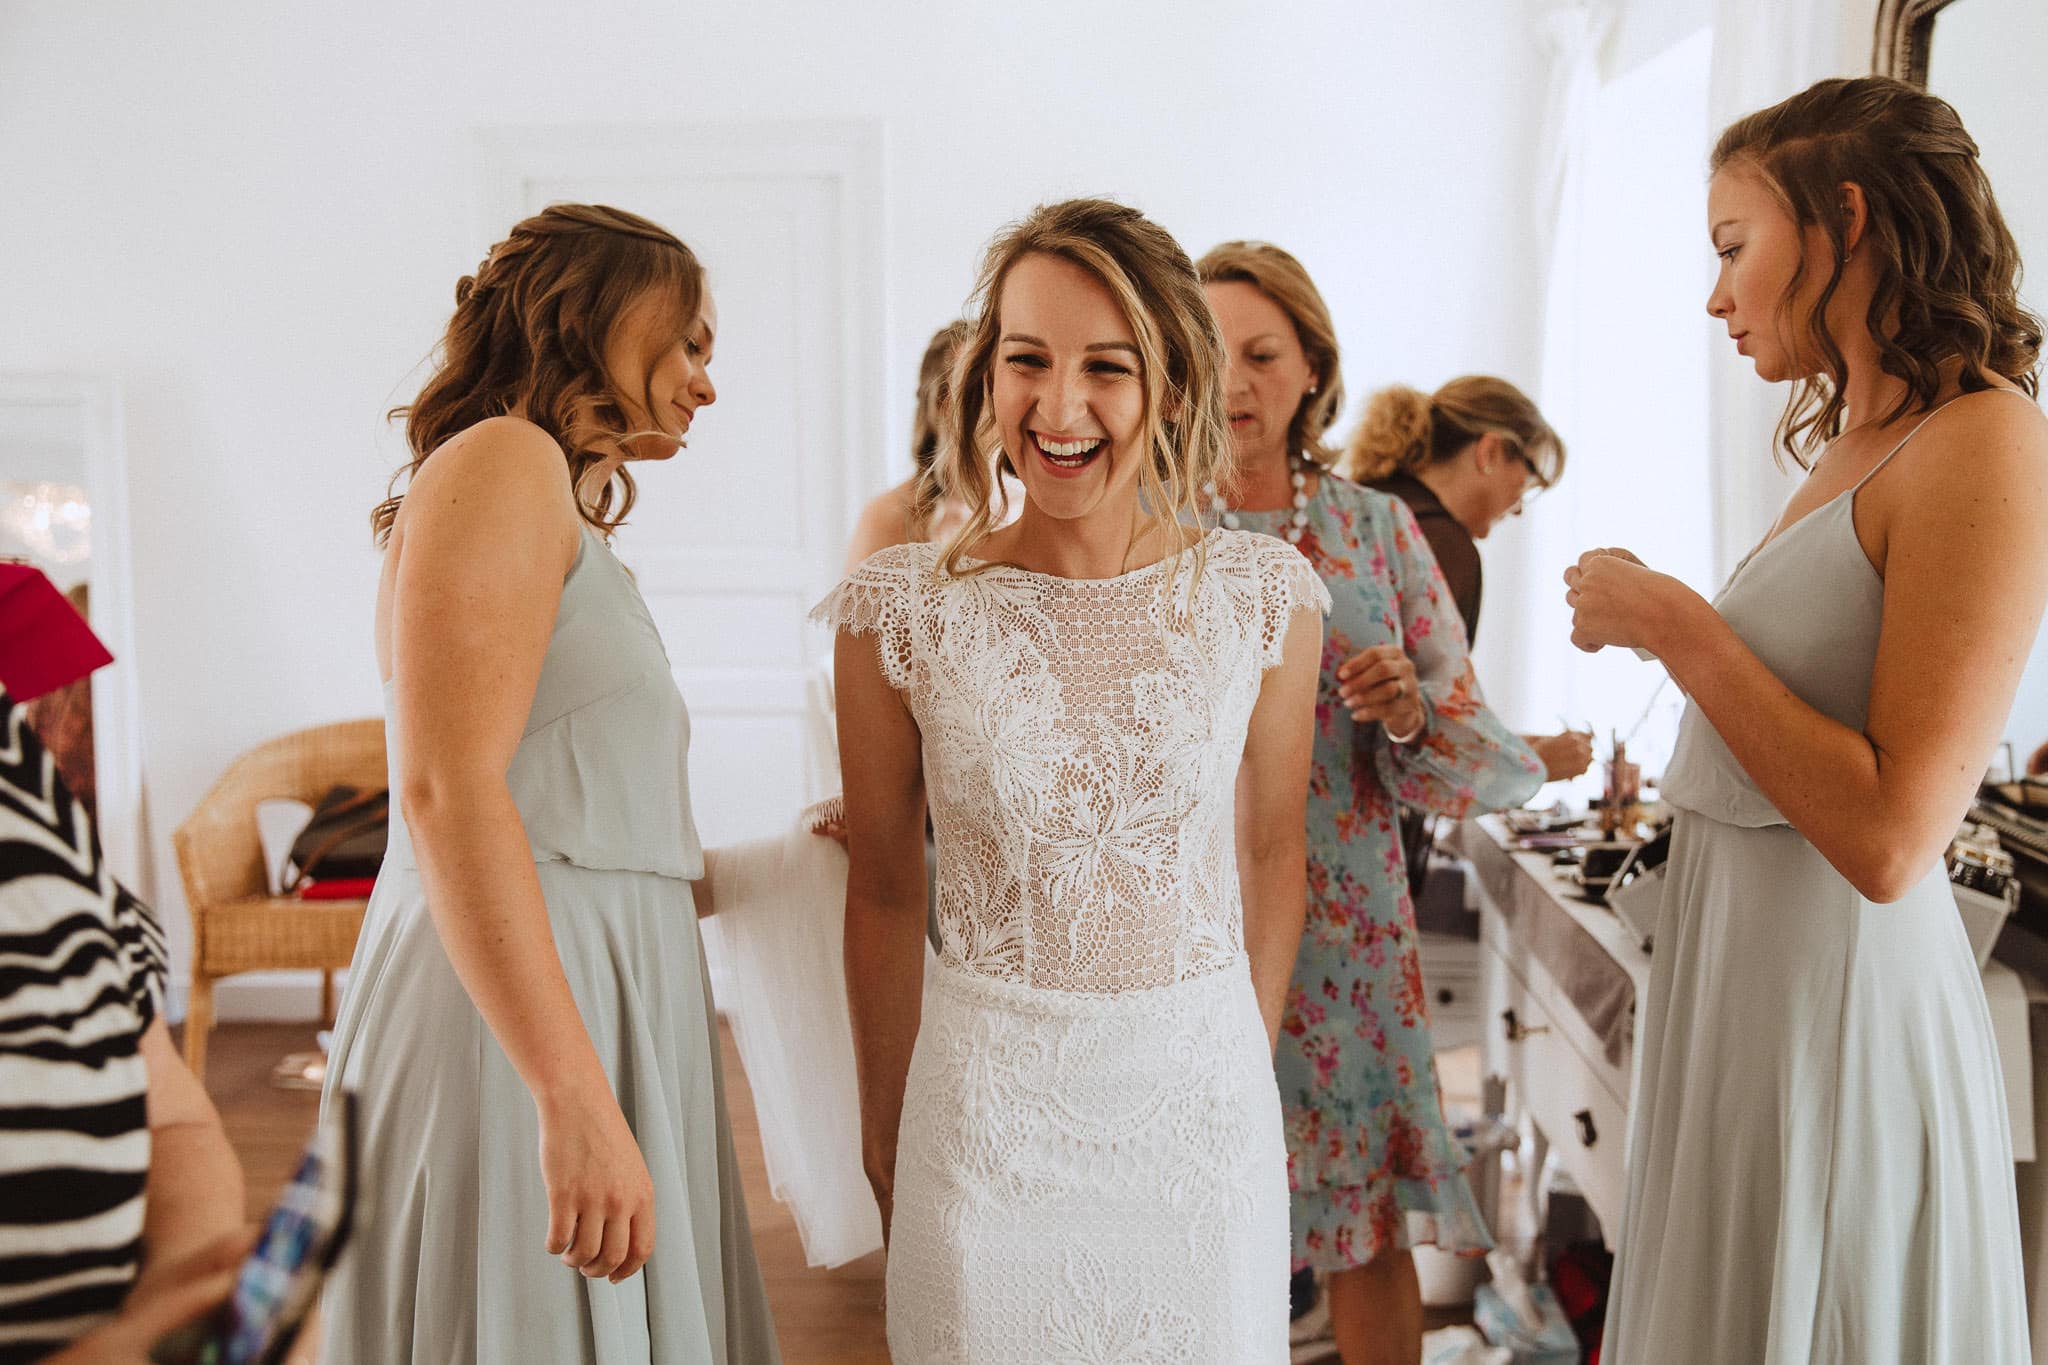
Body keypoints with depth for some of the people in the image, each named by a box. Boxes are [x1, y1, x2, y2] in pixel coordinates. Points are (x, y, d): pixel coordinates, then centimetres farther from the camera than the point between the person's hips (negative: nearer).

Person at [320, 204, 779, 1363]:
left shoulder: (561, 508, 21)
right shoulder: (502, 460, -8)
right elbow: (449, 792, -20)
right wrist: (578, 1100, -24)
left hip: (597, 996, 9)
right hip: (525, 1024, -9)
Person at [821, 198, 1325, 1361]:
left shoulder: (1266, 599, -5)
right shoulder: (902, 612, -8)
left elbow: (1272, 852, 6)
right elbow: (884, 893, 1)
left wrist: (1246, 1070, 10)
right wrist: (886, 1132, 5)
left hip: (1204, 1102, 2)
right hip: (983, 1110, -1)